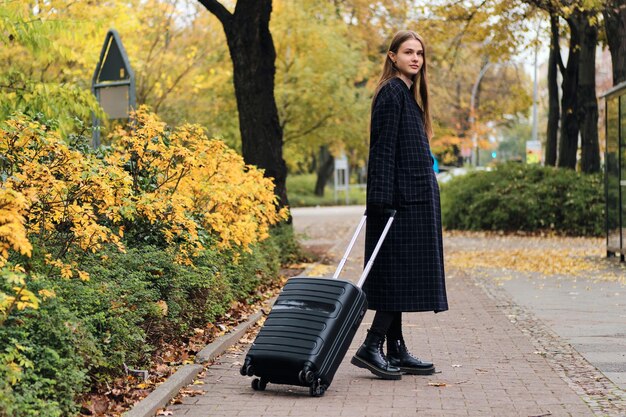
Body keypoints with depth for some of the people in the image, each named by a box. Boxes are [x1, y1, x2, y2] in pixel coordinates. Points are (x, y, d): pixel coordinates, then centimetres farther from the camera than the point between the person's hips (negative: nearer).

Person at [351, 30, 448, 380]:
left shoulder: (409, 93, 20)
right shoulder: (392, 92, -10)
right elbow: (383, 148, -17)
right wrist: (383, 199, -22)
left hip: (415, 197, 10)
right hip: (402, 197, -10)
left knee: (402, 273, 9)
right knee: (401, 270, -10)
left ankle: (396, 350, 13)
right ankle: (371, 347, -7)